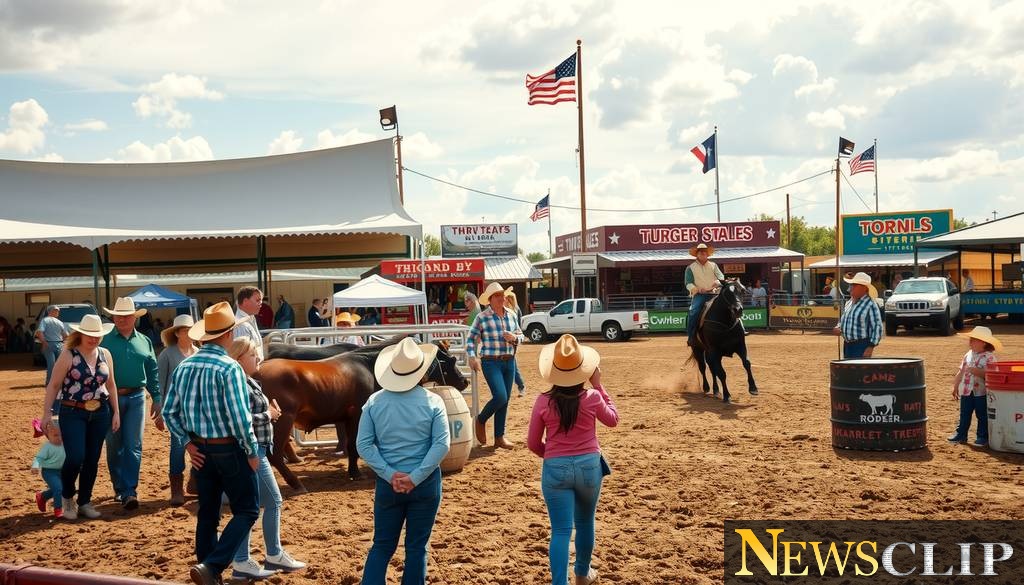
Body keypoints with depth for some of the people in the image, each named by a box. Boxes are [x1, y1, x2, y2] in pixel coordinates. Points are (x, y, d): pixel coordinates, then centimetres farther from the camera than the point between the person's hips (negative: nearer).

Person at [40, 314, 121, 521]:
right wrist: (47, 413, -10)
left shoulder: (105, 354, 6)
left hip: (100, 414, 4)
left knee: (92, 460, 7)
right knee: (75, 457, -13)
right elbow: (53, 385, -5)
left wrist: (116, 412, 11)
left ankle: (84, 501, 22)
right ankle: (67, 496, 14)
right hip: (72, 413, -4)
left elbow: (111, 384, 14)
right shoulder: (68, 355, -7)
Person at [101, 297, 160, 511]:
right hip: (111, 397, -1)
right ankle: (119, 488, 23)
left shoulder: (144, 342, 9)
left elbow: (153, 372, 12)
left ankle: (130, 492, -6)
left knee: (133, 446, -5)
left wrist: (157, 399, 8)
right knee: (114, 447, 8)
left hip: (136, 398, 1)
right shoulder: (105, 341, 2)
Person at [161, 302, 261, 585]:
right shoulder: (230, 368, -18)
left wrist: (187, 442, 7)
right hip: (229, 449, -7)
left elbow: (169, 412, 5)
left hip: (200, 449, 7)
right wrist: (252, 452, -10)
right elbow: (240, 417, -21)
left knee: (207, 513, 16)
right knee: (247, 510, 5)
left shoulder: (184, 366, 2)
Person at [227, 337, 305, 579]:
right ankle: (274, 556, 13)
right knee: (273, 501, 1)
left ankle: (241, 563, 15)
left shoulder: (250, 383, 13)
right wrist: (268, 415, -12)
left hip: (256, 451, 10)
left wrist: (269, 411, 3)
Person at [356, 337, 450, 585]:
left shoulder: (374, 402, -3)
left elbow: (363, 445, -6)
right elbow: (442, 444, -15)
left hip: (387, 484, 2)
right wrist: (416, 477, -14)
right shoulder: (433, 402, -8)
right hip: (425, 484, -1)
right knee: (417, 546, 9)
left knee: (382, 545, 12)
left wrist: (390, 475, -6)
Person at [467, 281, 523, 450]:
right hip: (491, 362, -5)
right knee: (500, 396, -16)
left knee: (505, 400, 7)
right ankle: (481, 420, 12)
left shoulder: (511, 316, 8)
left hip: (509, 362, 5)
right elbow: (471, 339, -5)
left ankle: (499, 437, 17)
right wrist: (472, 357, -18)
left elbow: (520, 335, 16)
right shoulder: (482, 317, -7)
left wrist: (514, 338, -6)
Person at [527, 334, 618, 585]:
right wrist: (598, 387, 11)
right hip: (589, 466, 1)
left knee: (561, 530, -2)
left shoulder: (543, 402, -9)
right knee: (585, 523, 22)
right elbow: (612, 419, 12)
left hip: (555, 469, -1)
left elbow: (533, 443, 0)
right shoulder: (592, 398, -10)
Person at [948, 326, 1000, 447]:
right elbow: (961, 372, 15)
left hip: (981, 393, -6)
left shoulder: (989, 357, -10)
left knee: (982, 416, 5)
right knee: (964, 415, 12)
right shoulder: (968, 355, 9)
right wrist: (955, 386, 15)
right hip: (966, 391, 6)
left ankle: (983, 437, 13)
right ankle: (961, 434, 21)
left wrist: (975, 371, -28)